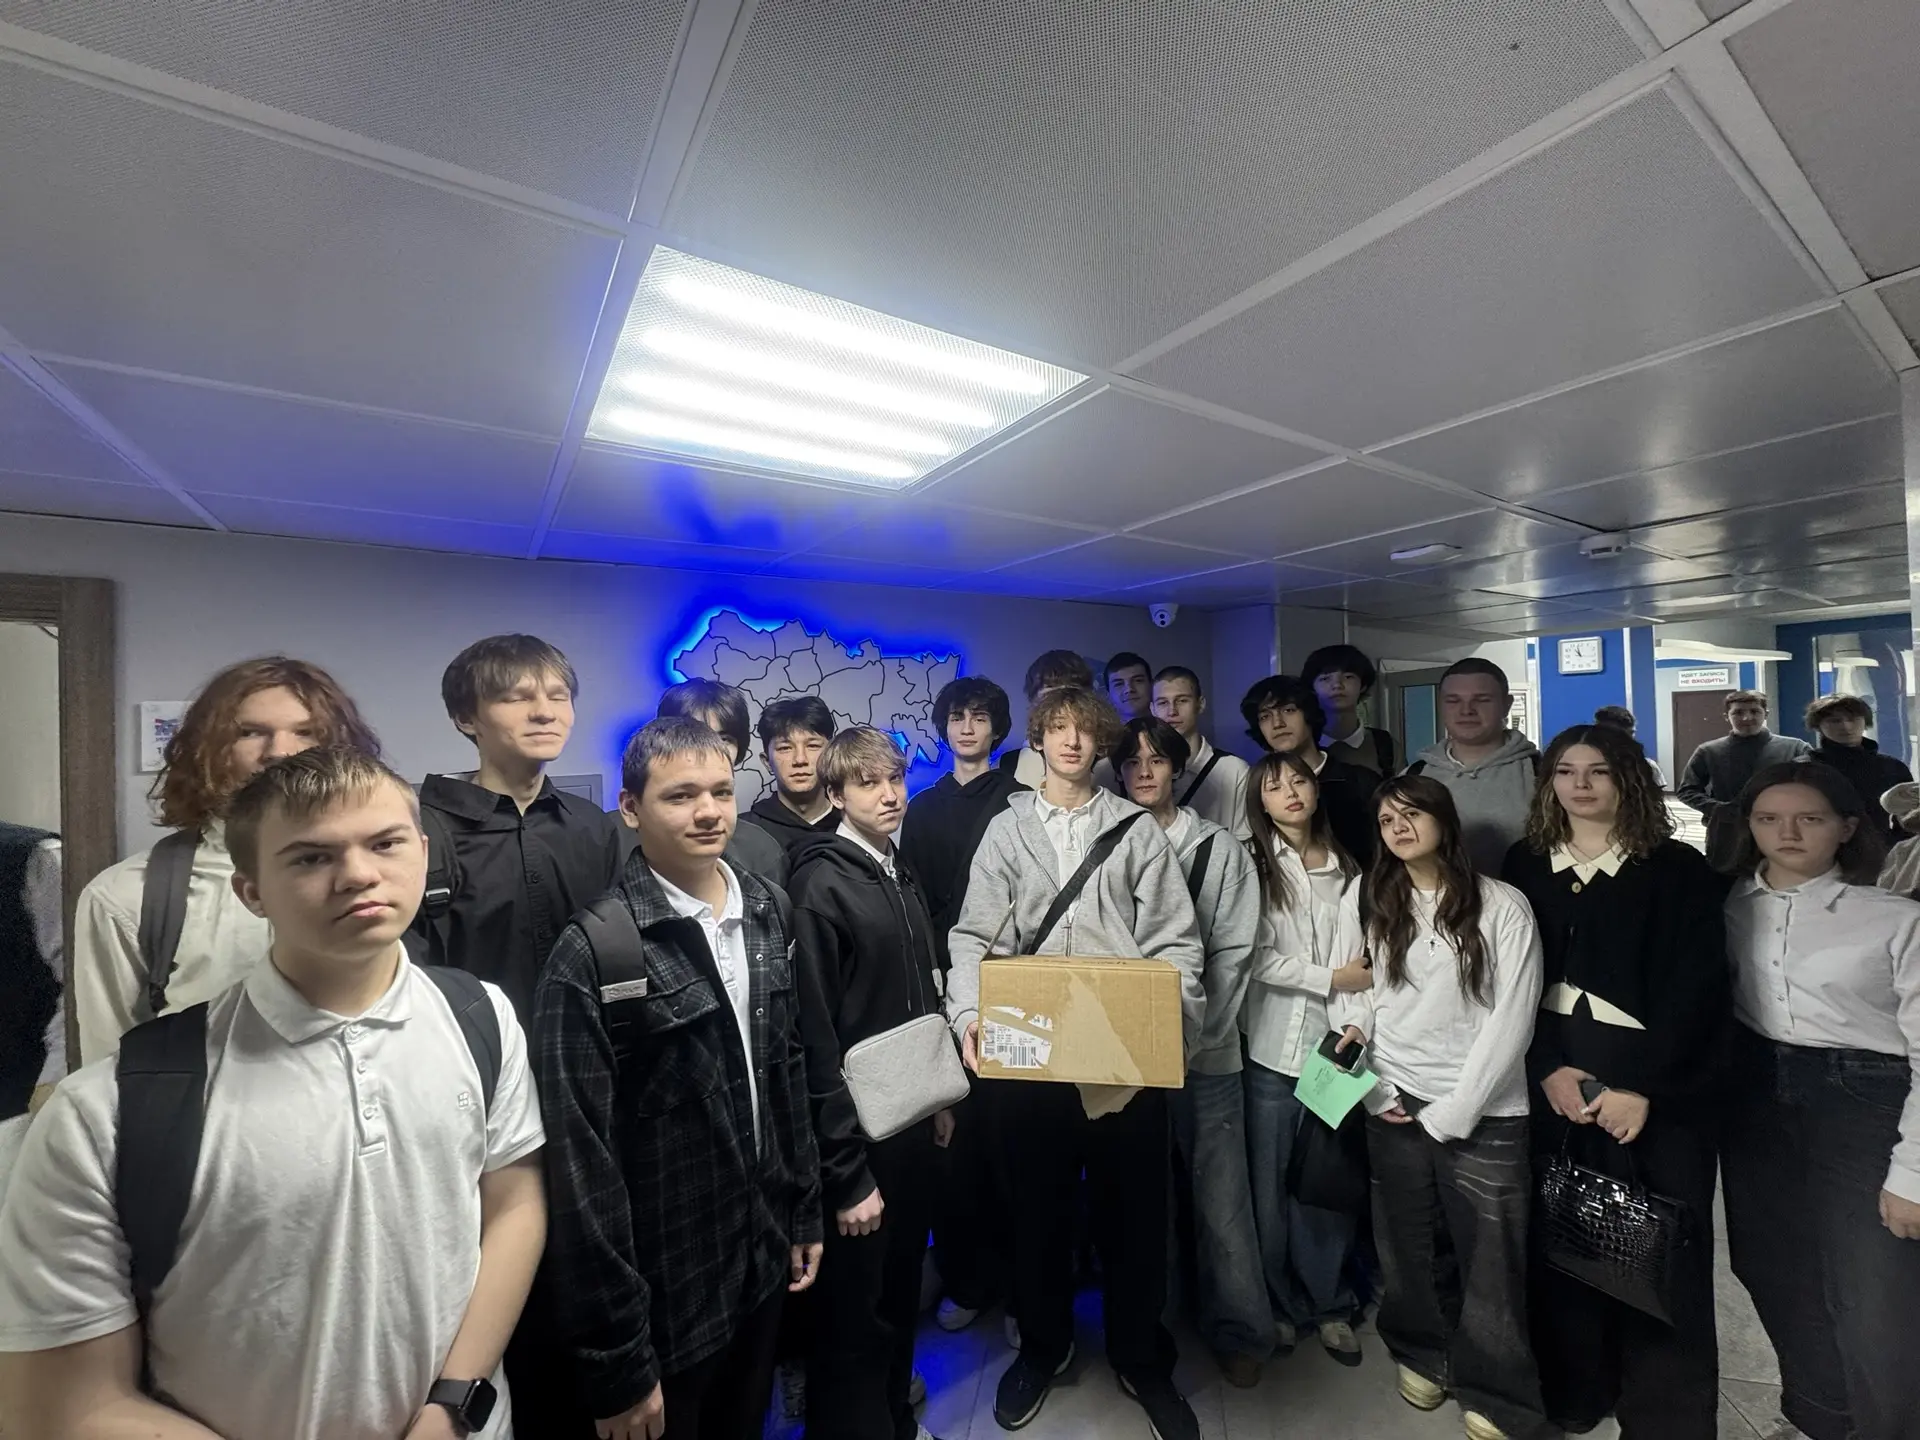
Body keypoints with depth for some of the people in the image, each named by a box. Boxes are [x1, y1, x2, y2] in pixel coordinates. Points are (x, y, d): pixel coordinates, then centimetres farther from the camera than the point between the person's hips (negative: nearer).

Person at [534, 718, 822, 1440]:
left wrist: (804, 1213, 9)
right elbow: (581, 1163, -18)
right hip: (661, 1296, -5)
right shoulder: (593, 952, -20)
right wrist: (616, 1360, -13)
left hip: (763, 1261, 6)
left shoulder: (767, 909, -2)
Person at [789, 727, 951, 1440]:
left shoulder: (902, 876, 5)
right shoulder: (821, 885, -18)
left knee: (901, 1290, 23)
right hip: (857, 1133, -7)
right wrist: (846, 1175, -16)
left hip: (911, 1120, 7)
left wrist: (940, 1095, 14)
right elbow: (815, 1039, -19)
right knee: (854, 1312, 10)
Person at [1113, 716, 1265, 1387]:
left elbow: (1232, 952, -4)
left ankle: (1238, 1330, 27)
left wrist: (1194, 1033, -12)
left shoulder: (1219, 849, 0)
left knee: (1220, 1195, 5)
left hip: (1203, 1051, -1)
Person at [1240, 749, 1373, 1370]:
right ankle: (1282, 1303, 28)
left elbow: (1365, 956, 8)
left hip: (1334, 1044, 3)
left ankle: (1330, 1305, 31)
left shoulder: (1346, 867, 8)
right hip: (1273, 1046, -2)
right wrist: (1335, 977, -9)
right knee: (1273, 1183, 9)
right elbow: (1259, 959, -9)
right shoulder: (1253, 864, -4)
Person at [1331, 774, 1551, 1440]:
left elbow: (1510, 1021, -9)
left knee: (1490, 1258, 5)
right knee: (1405, 1244, 12)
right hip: (1392, 1104, 2)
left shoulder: (1503, 906, -7)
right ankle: (1421, 1354, 37)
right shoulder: (1364, 901, 2)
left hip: (1483, 1113, -2)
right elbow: (1349, 990, 11)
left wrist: (1451, 1114, -9)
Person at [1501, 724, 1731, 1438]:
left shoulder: (1678, 869, -1)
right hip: (1548, 1079, 2)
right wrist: (1547, 1068, -10)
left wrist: (1643, 1087, -14)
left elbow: (1696, 988, -7)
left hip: (1657, 1089, -2)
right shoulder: (1525, 865, 5)